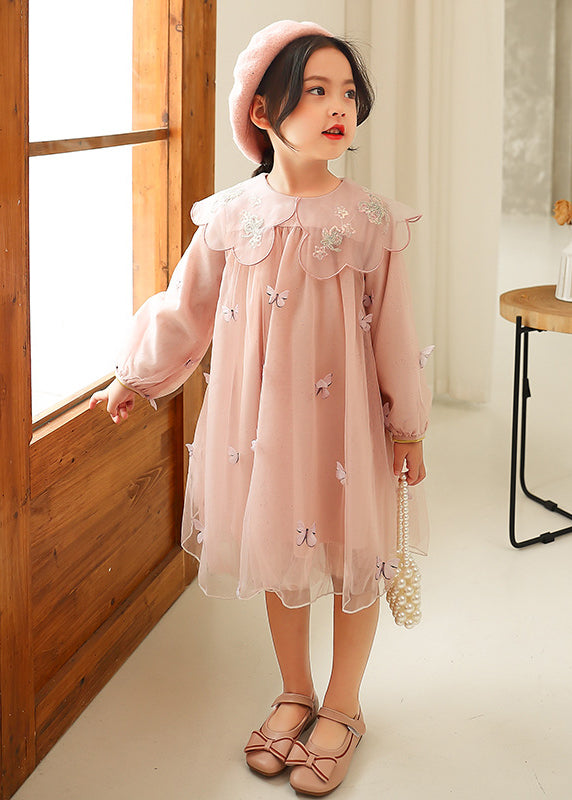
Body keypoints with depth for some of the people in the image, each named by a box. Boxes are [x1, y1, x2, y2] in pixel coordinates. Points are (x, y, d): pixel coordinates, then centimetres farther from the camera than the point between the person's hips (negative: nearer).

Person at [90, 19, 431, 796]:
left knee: (352, 559, 9)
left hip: (342, 419, -2)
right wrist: (134, 378, 15)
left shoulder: (370, 220, -12)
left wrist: (408, 426, -1)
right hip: (258, 416, 2)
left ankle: (342, 707, 30)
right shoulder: (231, 216, -5)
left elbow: (394, 330, -5)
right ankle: (295, 694, 36)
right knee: (277, 550, 15)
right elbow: (185, 310, 7)